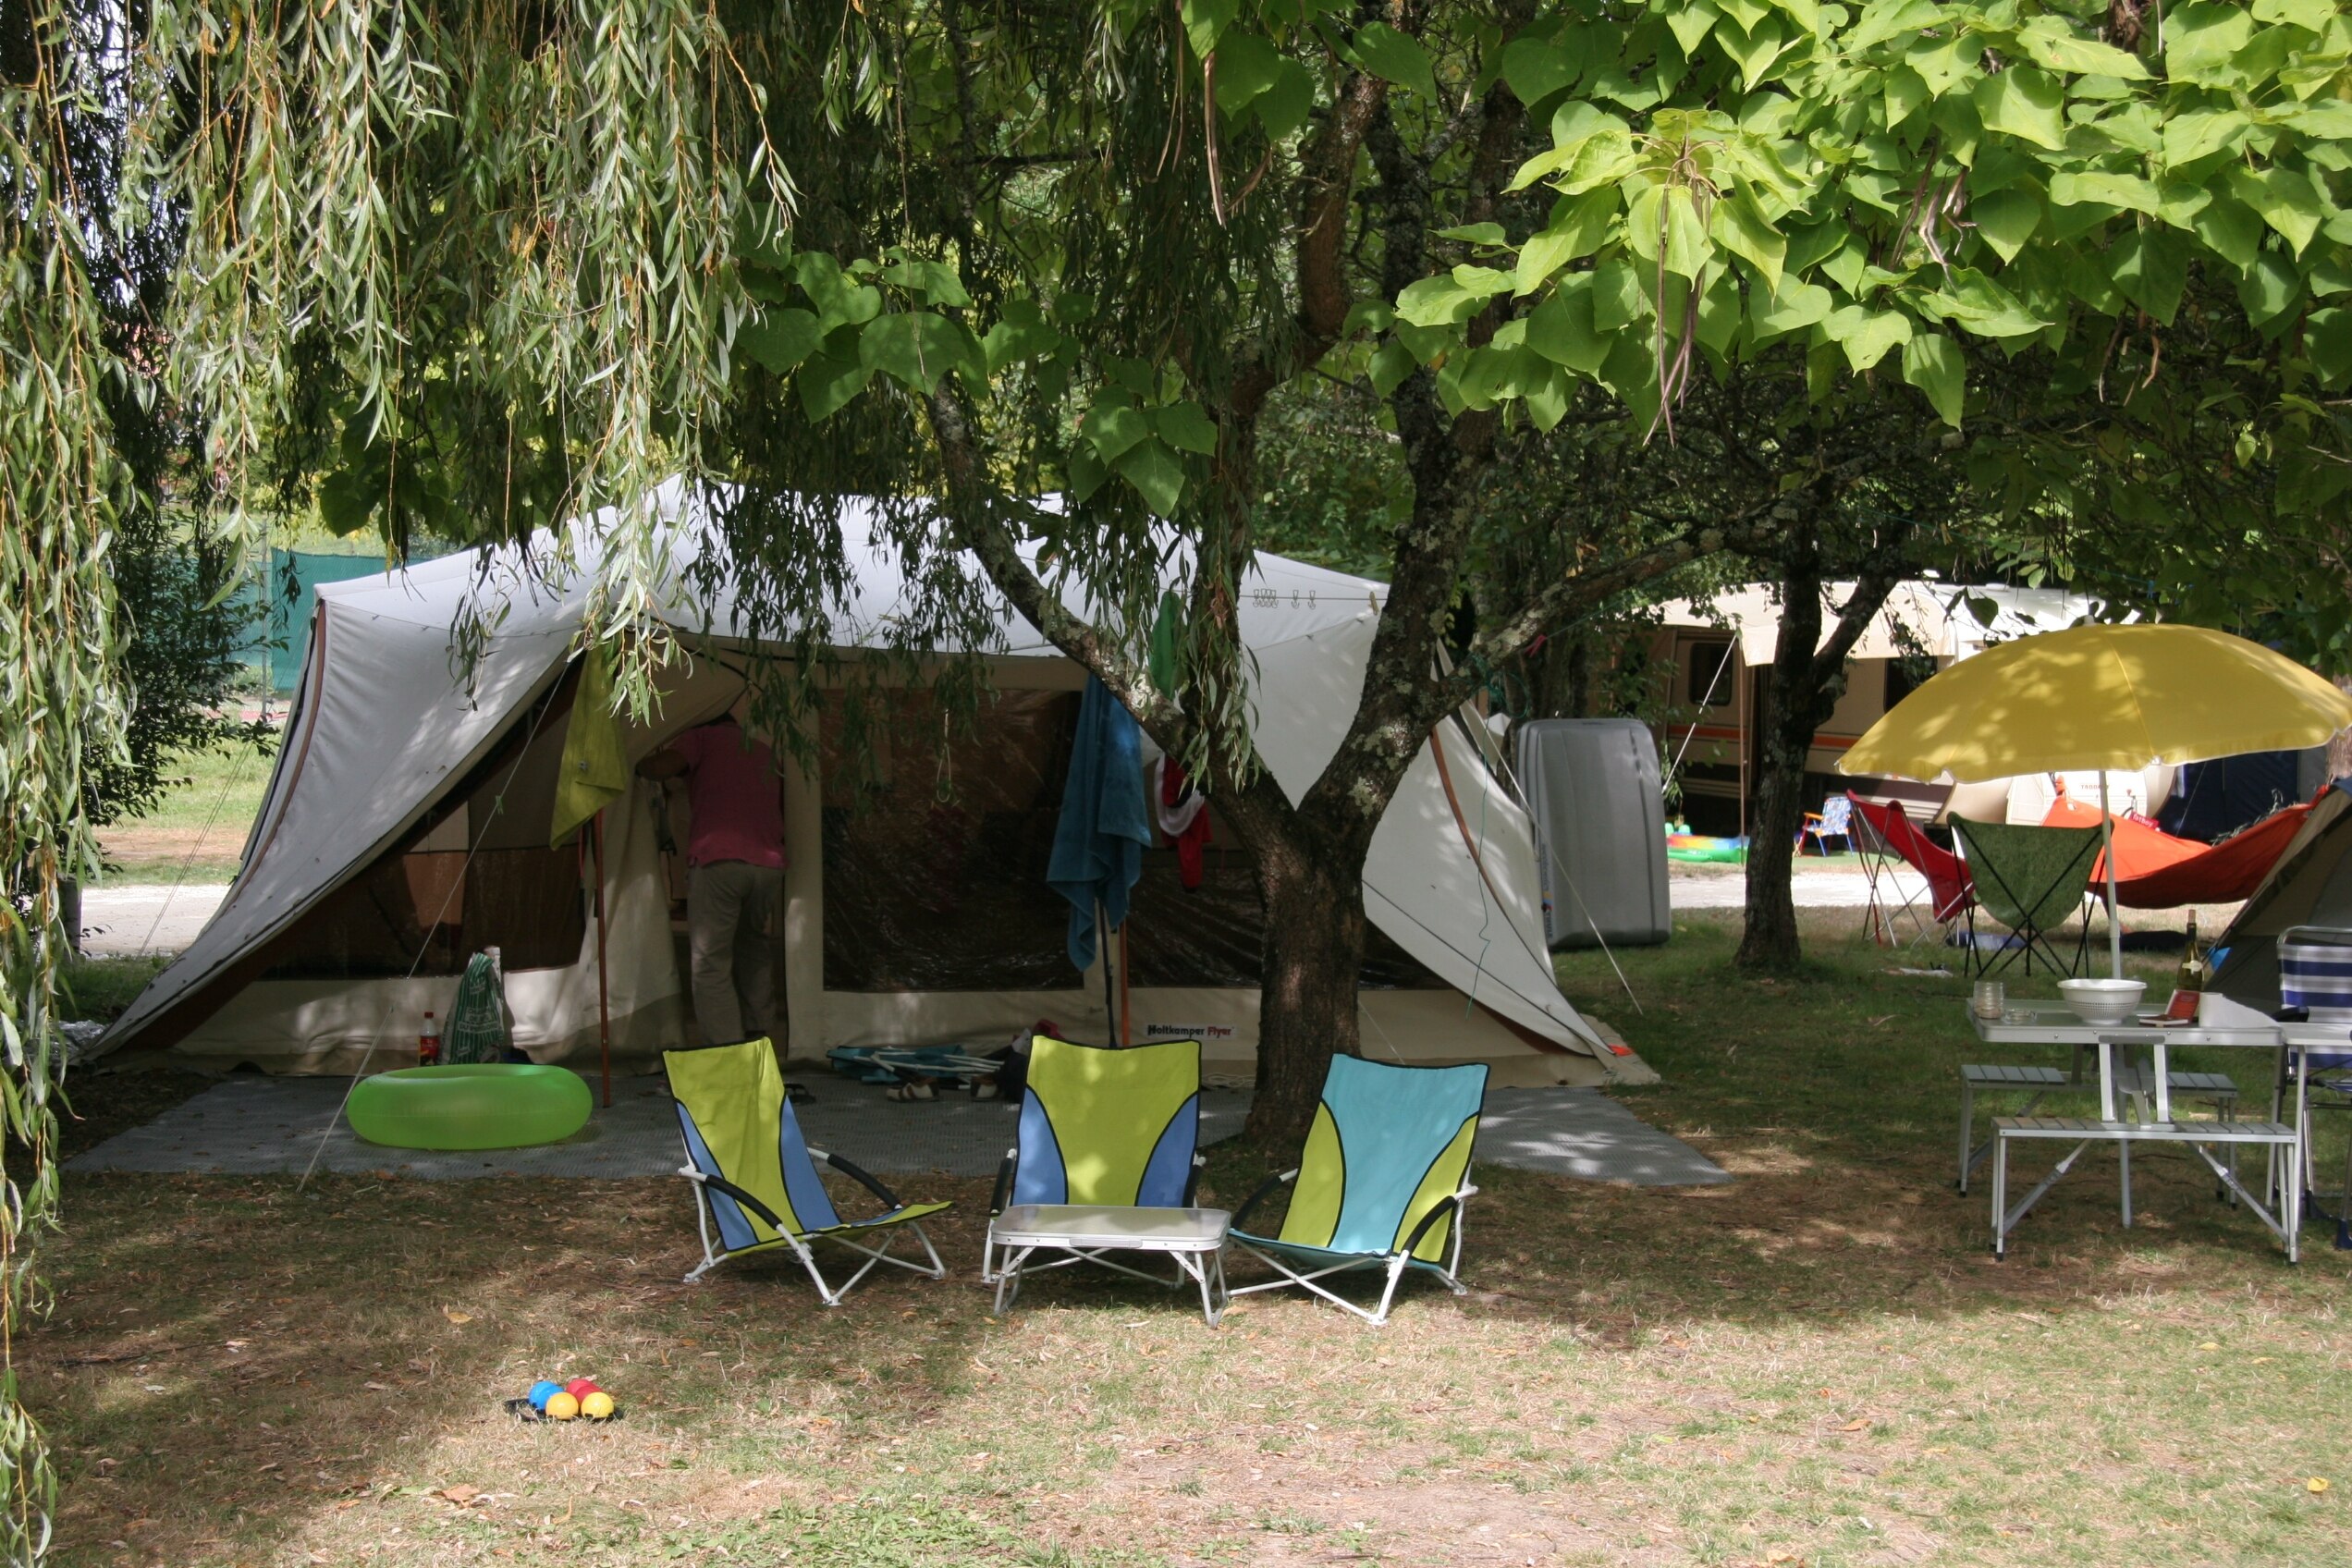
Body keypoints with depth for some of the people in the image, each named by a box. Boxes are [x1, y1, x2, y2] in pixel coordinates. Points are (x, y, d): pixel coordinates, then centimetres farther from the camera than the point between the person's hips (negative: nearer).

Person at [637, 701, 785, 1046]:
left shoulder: (702, 737, 11)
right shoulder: (762, 750, 28)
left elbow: (661, 767, -5)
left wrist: (640, 764, 13)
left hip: (717, 860, -5)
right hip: (769, 864, 6)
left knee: (711, 966, -4)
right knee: (755, 962, 16)